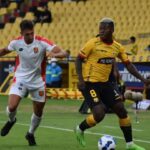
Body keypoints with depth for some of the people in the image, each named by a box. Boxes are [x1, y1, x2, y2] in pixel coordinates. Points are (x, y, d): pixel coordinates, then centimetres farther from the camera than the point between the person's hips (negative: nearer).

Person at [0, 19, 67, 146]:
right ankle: (11, 120, 18)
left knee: (38, 112, 9)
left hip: (37, 82, 0)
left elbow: (63, 53, -26)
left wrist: (54, 54, -47)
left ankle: (31, 134, 37)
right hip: (20, 79, 0)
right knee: (12, 107, -18)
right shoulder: (16, 43, -10)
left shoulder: (42, 42, -19)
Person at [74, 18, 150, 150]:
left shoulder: (117, 47, 3)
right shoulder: (93, 44, -13)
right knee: (99, 114, -18)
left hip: (105, 83, 6)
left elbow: (128, 64, 10)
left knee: (121, 109, 2)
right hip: (90, 83, -6)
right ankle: (80, 129, 12)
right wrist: (80, 79, -18)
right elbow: (79, 60, -7)